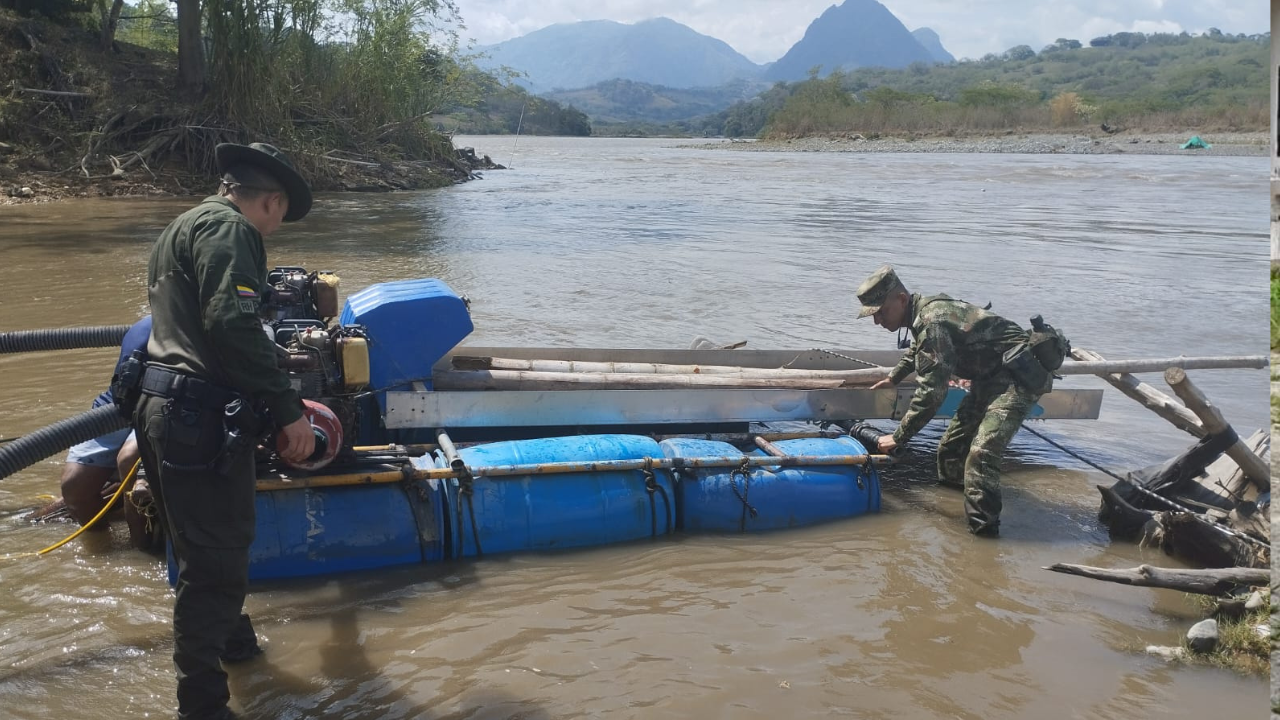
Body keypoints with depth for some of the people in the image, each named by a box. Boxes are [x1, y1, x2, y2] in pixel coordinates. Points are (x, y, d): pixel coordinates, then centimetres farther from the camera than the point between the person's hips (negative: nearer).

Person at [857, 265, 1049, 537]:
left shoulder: (932, 323, -27)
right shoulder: (927, 309, 5)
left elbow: (930, 392, -28)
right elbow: (916, 351, 31)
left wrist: (898, 438, -20)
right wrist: (892, 377, 46)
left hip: (1020, 376, -11)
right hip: (992, 376, 11)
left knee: (981, 452, -25)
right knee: (953, 443, 19)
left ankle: (983, 530, -22)